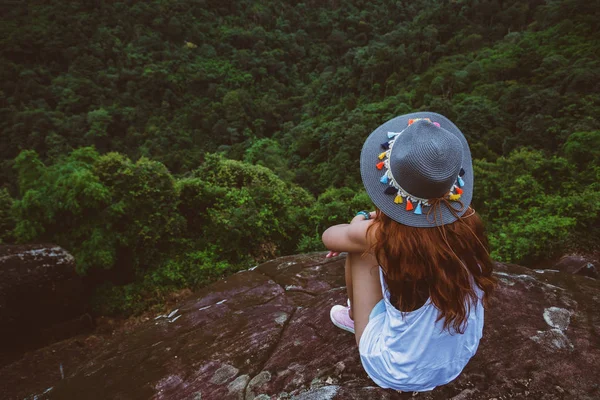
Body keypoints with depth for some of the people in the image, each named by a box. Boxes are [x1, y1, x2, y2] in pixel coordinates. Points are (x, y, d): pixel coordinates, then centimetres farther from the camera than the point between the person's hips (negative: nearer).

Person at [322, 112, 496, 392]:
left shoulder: (381, 235, -29)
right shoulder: (466, 220, -19)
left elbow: (329, 237, -6)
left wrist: (359, 223, 11)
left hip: (398, 374, -4)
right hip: (461, 360, 4)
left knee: (359, 250, 3)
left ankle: (355, 316, 31)